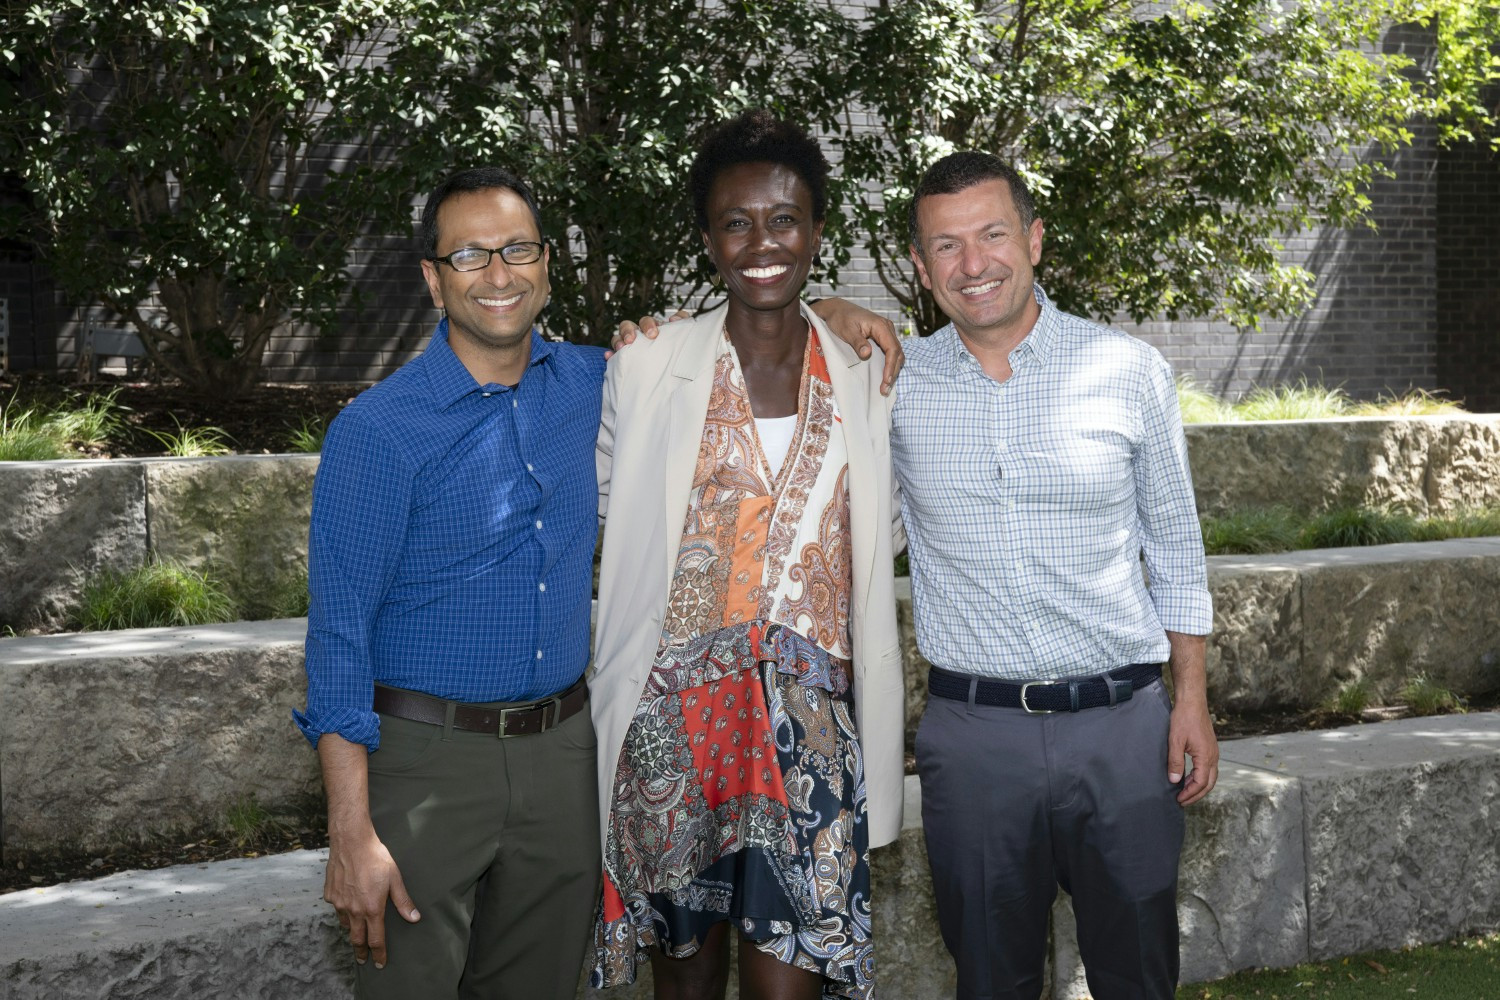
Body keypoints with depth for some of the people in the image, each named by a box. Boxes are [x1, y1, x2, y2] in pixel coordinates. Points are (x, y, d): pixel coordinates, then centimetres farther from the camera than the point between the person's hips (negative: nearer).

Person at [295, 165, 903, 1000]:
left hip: (562, 749, 5)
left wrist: (818, 311, 5)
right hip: (429, 756, -5)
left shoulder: (589, 384, 5)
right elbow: (340, 632, -12)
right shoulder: (379, 431, -11)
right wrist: (351, 833, -18)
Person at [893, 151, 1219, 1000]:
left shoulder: (1130, 371, -2)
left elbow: (1174, 545, 6)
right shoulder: (895, 383, 0)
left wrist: (1193, 699, 3)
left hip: (1122, 722, 0)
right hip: (972, 731, 1)